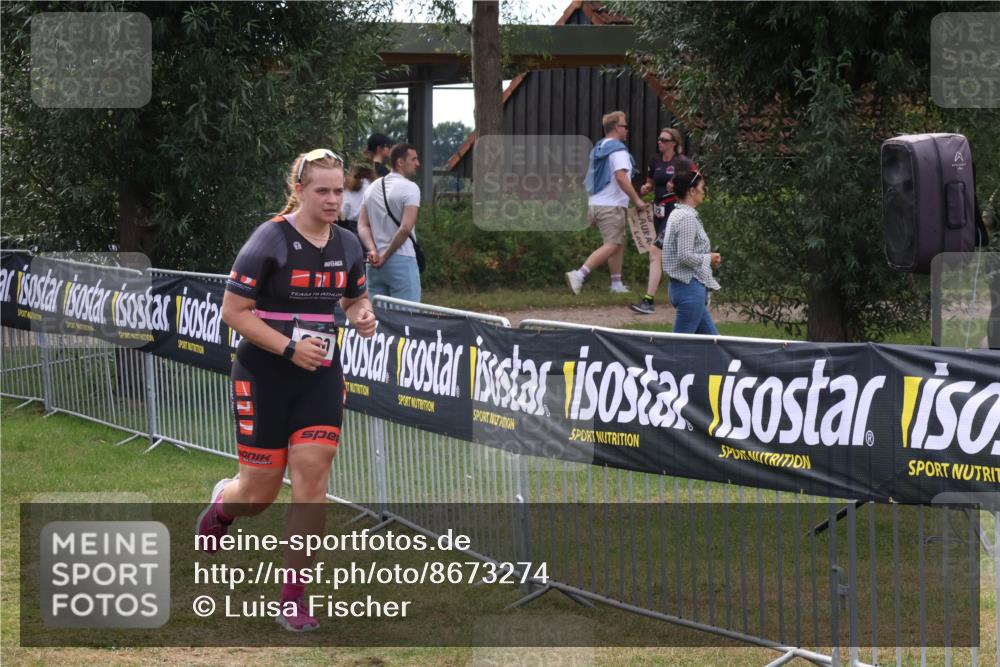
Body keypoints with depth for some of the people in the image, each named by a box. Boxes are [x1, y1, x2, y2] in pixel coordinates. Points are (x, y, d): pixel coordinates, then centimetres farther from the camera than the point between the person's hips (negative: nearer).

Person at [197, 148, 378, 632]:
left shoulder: (347, 246, 3)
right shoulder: (270, 241, -14)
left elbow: (354, 300, 20)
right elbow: (233, 311, -13)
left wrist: (362, 317, -4)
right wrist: (289, 347, -21)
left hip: (320, 376, 4)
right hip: (265, 378, -4)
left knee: (312, 481, -8)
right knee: (260, 493, 3)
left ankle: (294, 597, 1)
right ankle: (222, 504, 42)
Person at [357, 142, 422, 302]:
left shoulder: (372, 188, 14)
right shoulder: (410, 188, -8)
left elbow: (362, 226, 8)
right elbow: (405, 228, -17)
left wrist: (373, 250, -5)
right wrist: (385, 257, -9)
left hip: (375, 264, 7)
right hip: (402, 261, -7)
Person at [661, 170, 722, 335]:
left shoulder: (677, 214, 14)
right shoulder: (687, 217, -16)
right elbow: (685, 256, -22)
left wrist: (708, 258, 11)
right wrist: (709, 259, -7)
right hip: (691, 287, -10)